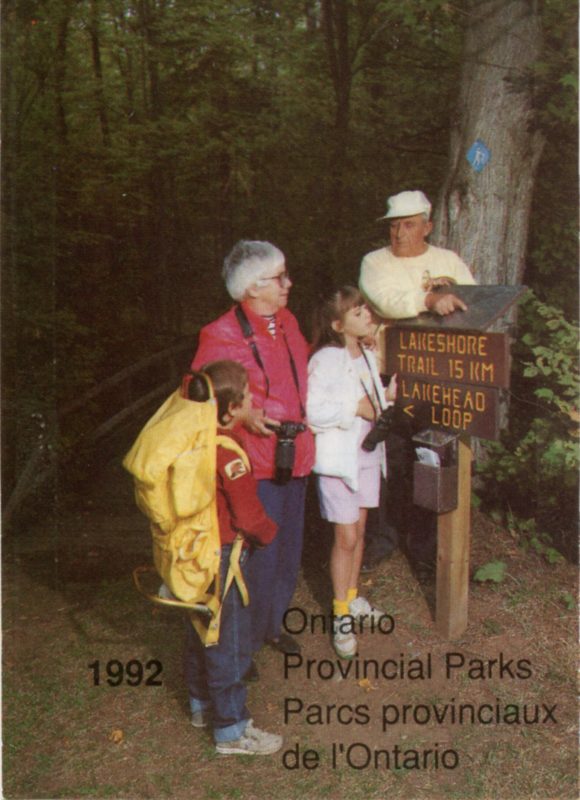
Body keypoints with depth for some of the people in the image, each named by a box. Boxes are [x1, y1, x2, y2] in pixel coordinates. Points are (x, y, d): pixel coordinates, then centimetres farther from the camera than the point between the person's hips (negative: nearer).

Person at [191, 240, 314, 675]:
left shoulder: (287, 322, 8)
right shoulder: (221, 335, -15)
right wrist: (244, 415, -23)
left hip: (295, 456, 8)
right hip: (255, 464, -8)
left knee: (288, 549, 19)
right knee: (258, 555, 1)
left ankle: (272, 623, 41)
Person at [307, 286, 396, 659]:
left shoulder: (367, 356, 8)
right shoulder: (326, 360, -18)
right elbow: (313, 410, -27)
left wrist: (387, 396, 2)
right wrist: (355, 408, -23)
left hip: (368, 453, 8)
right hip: (339, 457, -7)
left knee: (359, 530, 17)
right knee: (346, 537, -1)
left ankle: (352, 596, 34)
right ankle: (341, 614, 13)